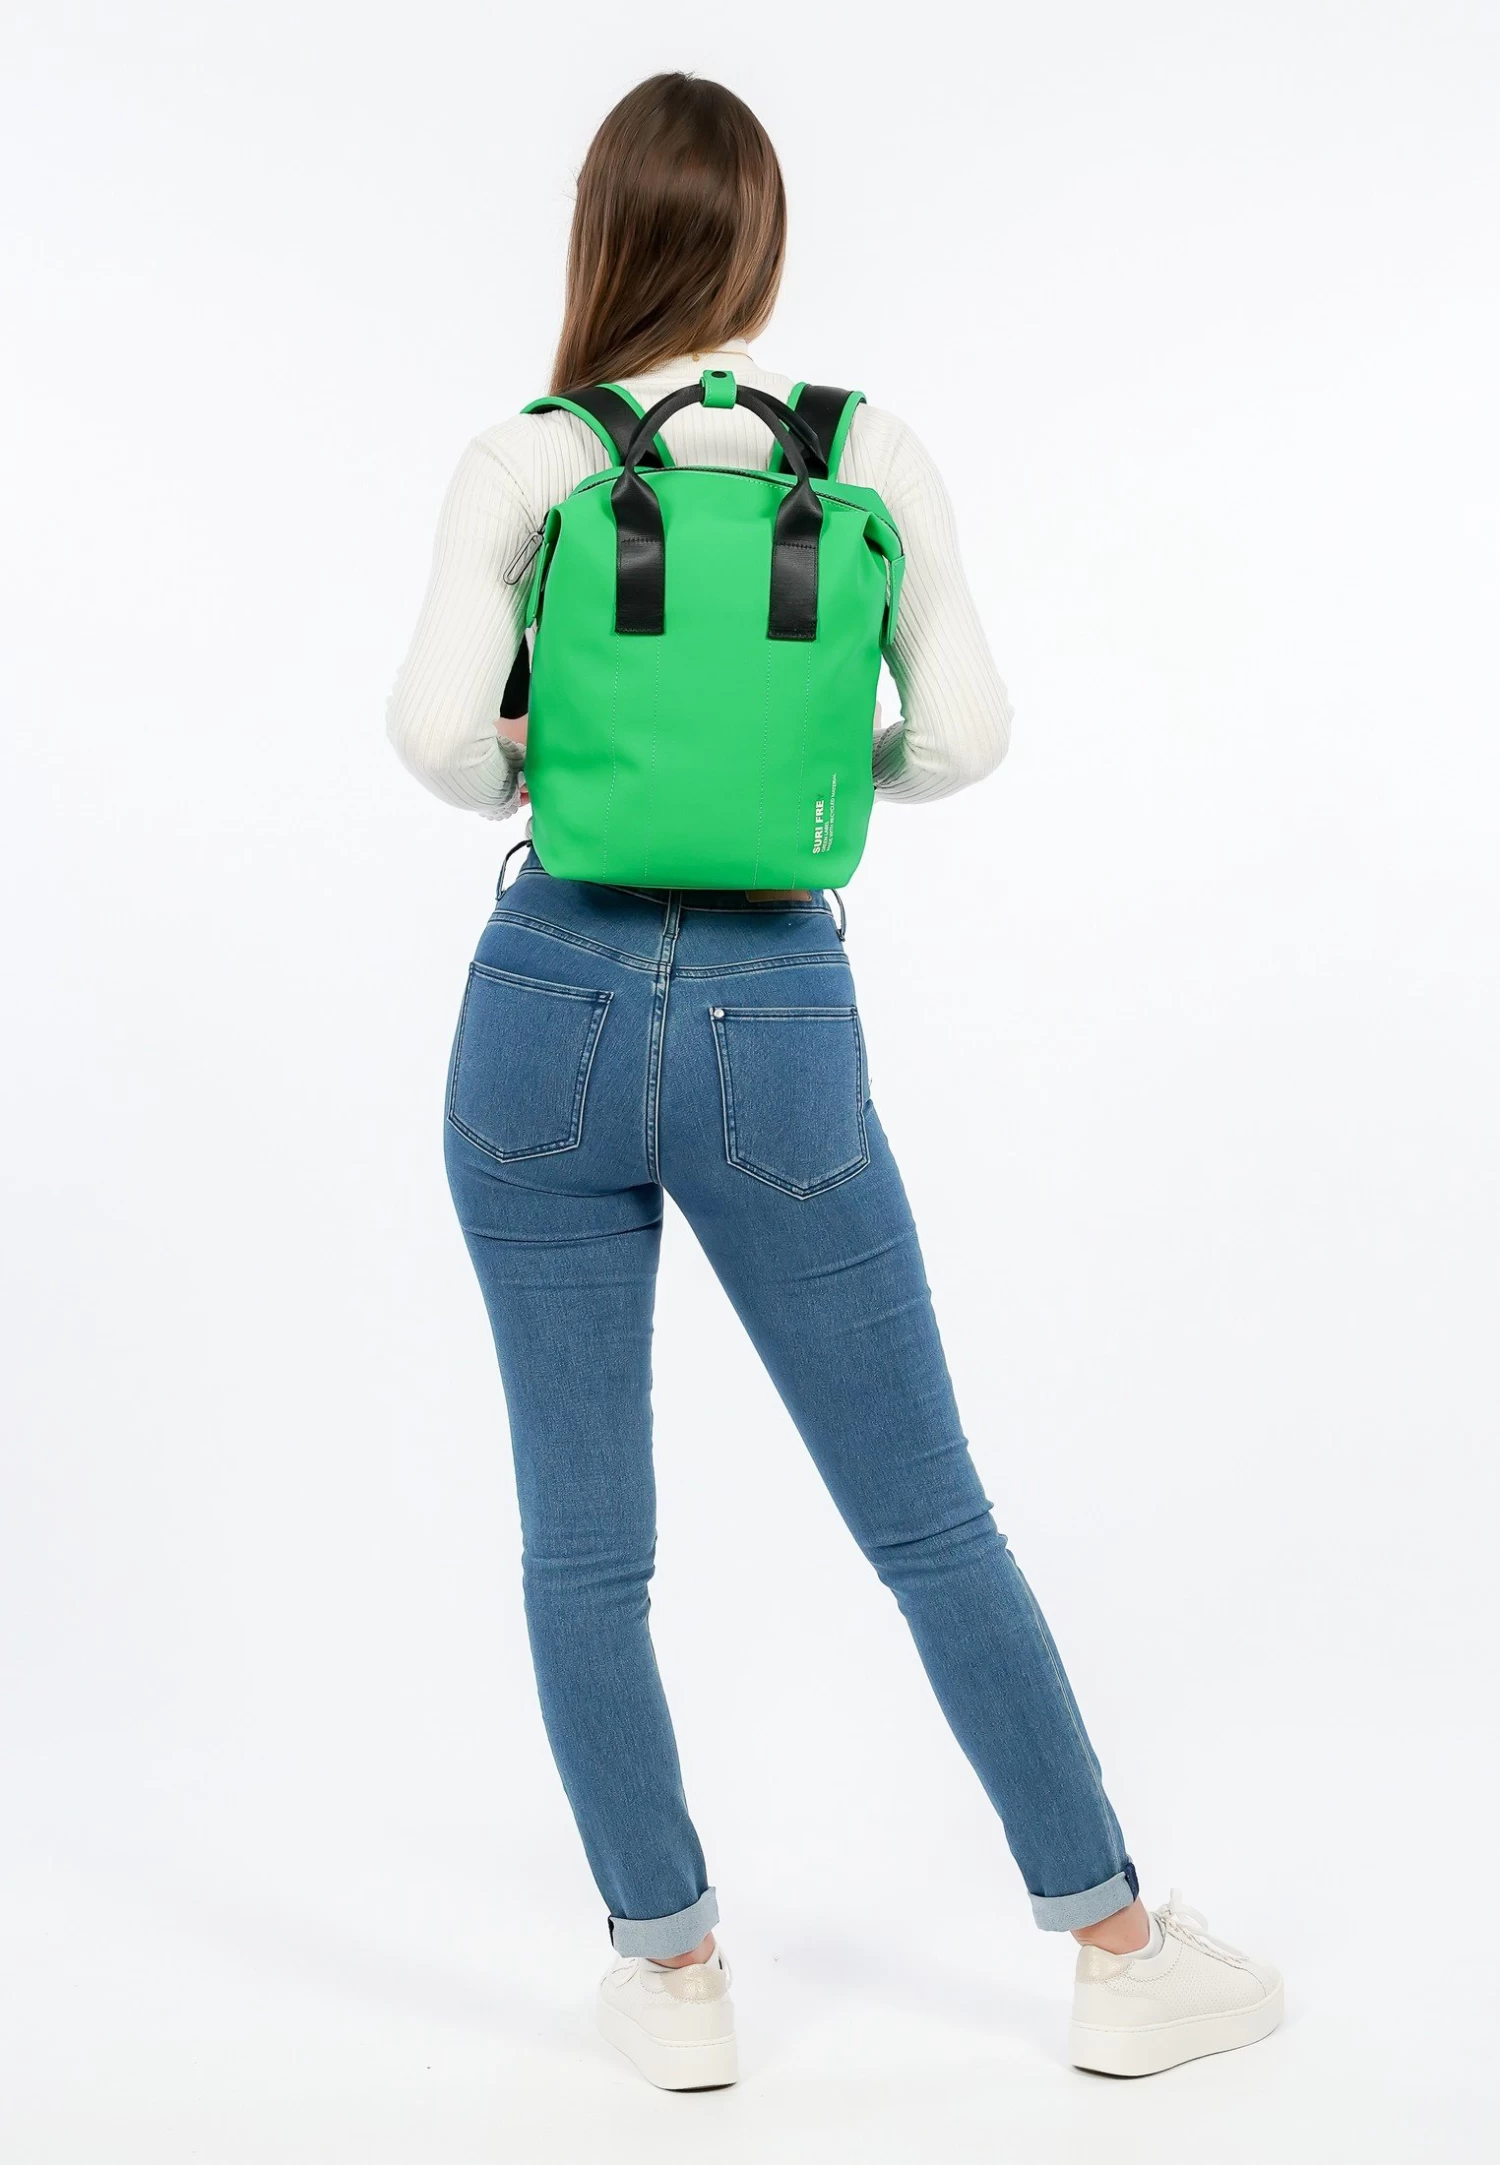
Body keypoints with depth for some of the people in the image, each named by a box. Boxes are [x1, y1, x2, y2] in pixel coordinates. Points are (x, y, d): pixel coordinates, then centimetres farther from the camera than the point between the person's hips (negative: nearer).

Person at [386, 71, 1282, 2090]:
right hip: (775, 1026, 1)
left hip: (554, 1004, 0)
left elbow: (440, 730, -15)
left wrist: (521, 785, 7)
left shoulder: (524, 466, -2)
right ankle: (1119, 1954, 20)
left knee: (583, 1537, 10)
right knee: (930, 1520, 10)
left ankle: (673, 1975, 19)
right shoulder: (876, 450, 2)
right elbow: (961, 734, -3)